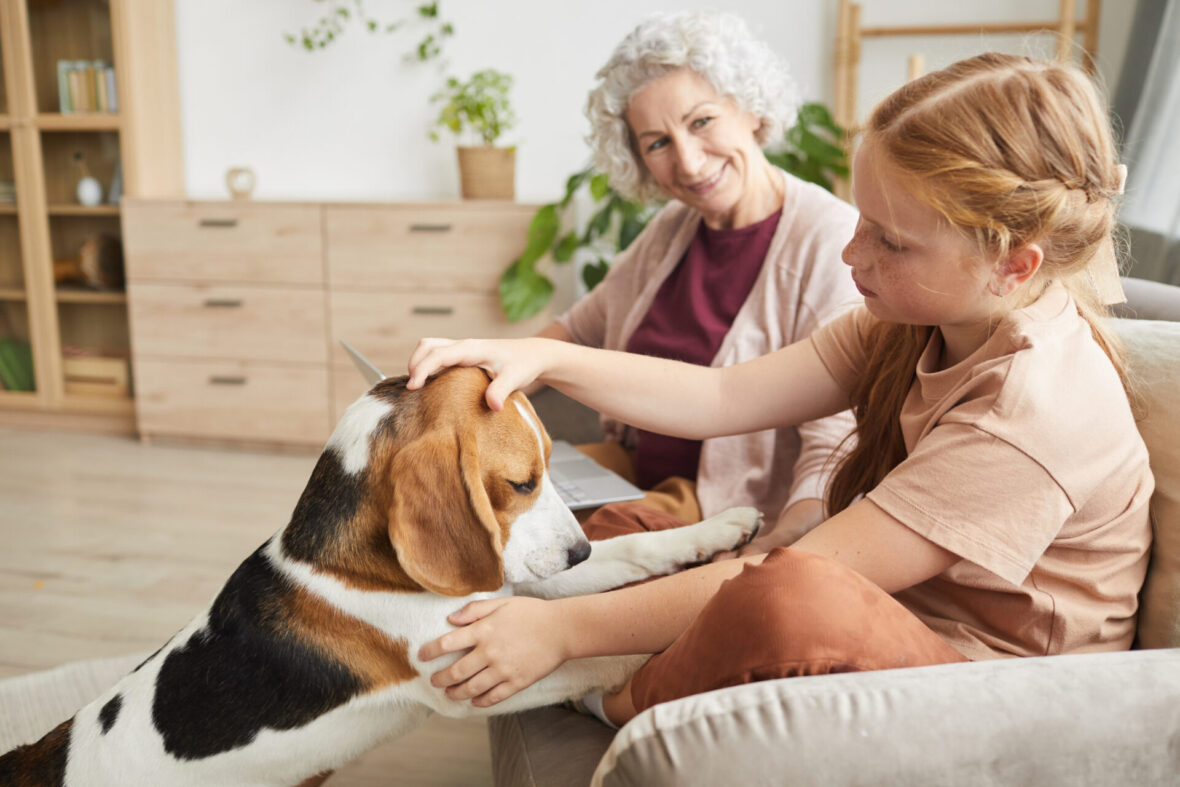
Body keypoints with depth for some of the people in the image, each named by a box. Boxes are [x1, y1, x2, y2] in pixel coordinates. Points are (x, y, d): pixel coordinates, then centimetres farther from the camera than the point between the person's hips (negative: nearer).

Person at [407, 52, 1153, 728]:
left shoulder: (1036, 410, -29)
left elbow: (794, 587, -31)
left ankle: (620, 712, -12)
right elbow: (724, 398, -8)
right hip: (883, 632, 8)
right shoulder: (912, 323, -2)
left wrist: (564, 628, -27)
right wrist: (543, 358, -19)